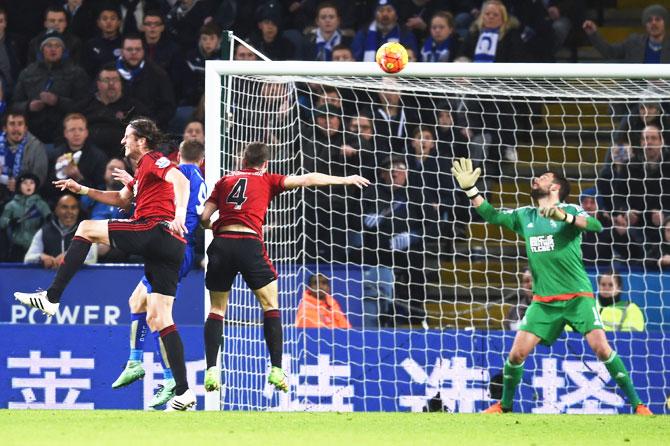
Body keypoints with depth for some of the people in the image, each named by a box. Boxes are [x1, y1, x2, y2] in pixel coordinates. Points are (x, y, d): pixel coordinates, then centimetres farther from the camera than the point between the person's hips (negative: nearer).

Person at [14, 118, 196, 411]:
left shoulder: (152, 161, 1)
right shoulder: (143, 169, 30)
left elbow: (180, 180, -17)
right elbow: (122, 199, 43)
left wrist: (180, 213, -33)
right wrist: (82, 190, 36)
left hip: (157, 230, -10)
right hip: (172, 247, 10)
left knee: (86, 229, 0)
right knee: (158, 318, 5)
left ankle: (51, 298, -4)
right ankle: (183, 393, -3)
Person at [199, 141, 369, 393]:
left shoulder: (225, 181, 19)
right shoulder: (267, 181, 14)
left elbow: (204, 217, 13)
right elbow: (307, 180, 10)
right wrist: (344, 180, 17)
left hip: (221, 243, 2)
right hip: (249, 243, -2)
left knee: (217, 309, 13)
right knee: (271, 305, 10)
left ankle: (211, 370, 1)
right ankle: (276, 370, 0)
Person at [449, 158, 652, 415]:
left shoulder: (569, 210, -2)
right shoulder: (524, 216, 13)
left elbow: (596, 225, -20)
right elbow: (491, 215, 12)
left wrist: (564, 217, -36)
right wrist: (470, 189, 0)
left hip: (578, 297, -4)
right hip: (543, 301, 4)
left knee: (601, 348, -17)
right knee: (517, 352, -5)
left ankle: (636, 403, -9)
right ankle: (505, 405, 15)